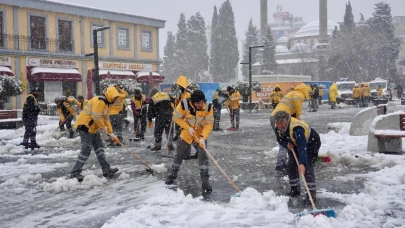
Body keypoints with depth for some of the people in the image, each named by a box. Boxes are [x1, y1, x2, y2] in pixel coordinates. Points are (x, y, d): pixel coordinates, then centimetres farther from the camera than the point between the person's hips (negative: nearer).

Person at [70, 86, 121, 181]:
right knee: (86, 151, -10)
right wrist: (103, 128, -10)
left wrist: (111, 134, 17)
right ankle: (75, 173, -2)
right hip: (85, 127, -11)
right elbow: (96, 117, -24)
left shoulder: (105, 103, 17)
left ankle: (106, 170, 17)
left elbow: (106, 119, 20)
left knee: (99, 148, 11)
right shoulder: (99, 101, -17)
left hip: (93, 129, 11)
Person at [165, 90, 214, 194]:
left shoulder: (208, 107, -24)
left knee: (203, 156, -10)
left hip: (201, 134, 0)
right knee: (179, 154, 12)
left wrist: (203, 138, -28)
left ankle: (205, 180, 0)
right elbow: (176, 117, -12)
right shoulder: (184, 105, -27)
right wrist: (188, 127, -20)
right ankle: (173, 175, 34)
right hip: (186, 133, 1)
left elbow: (209, 124, -17)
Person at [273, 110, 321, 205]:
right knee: (291, 165, 6)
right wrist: (286, 144, -24)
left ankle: (312, 194, -16)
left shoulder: (296, 128, -42)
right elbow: (280, 139, -1)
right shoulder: (278, 127, -18)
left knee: (307, 167, -21)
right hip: (295, 144, 8)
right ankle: (295, 190, 24)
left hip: (311, 143, -8)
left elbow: (302, 147, -51)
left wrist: (302, 163, -61)